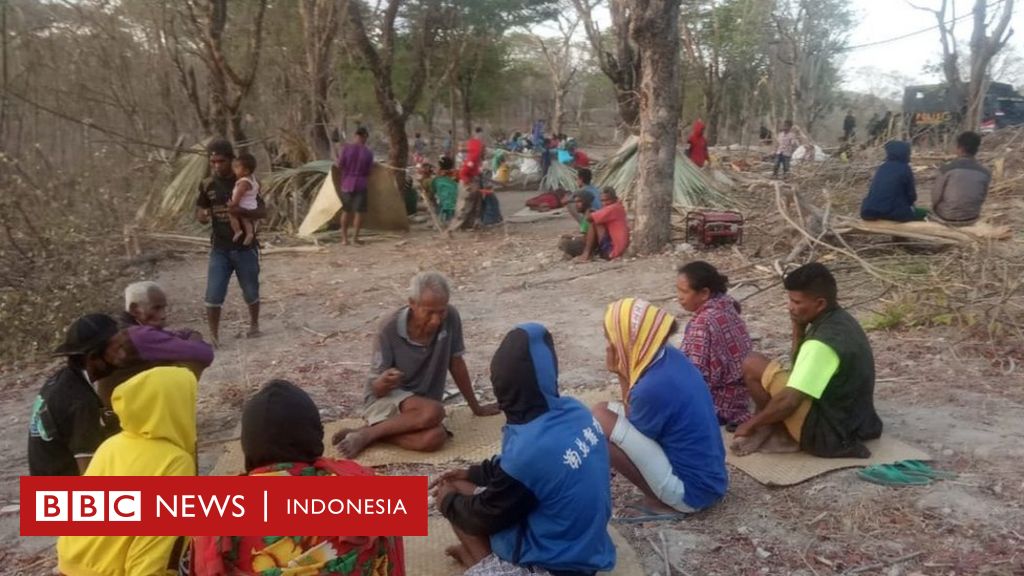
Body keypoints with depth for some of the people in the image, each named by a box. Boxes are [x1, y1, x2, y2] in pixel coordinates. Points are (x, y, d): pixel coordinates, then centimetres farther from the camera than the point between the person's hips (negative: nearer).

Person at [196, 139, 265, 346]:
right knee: (213, 295, -7)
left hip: (245, 247, -1)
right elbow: (199, 211, 10)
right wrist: (202, 216, -15)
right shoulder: (207, 185, 0)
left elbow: (262, 212, -8)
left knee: (250, 292, 11)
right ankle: (213, 335, 4)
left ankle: (254, 324, 35)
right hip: (219, 249, 1)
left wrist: (241, 211, -29)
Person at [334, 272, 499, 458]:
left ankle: (374, 432, -12)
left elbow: (456, 364, 2)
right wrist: (384, 382, -37)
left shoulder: (451, 318, -12)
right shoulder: (390, 330, -18)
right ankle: (365, 434, -17)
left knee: (435, 438, -32)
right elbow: (377, 390, -13)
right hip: (386, 399, -3)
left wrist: (476, 407, 9)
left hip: (422, 405, 3)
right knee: (433, 412, -35)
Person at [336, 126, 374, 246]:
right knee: (359, 211, 7)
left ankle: (344, 238, 13)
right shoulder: (368, 152, -8)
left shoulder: (346, 148, -9)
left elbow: (339, 166, -4)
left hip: (346, 184, 2)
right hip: (361, 185, -2)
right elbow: (369, 171, -2)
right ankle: (355, 237, 4)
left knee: (346, 211, 13)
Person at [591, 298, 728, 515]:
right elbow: (633, 417, 9)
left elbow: (629, 435, -7)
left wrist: (621, 375, -9)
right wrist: (624, 373, -3)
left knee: (600, 421, -15)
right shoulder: (670, 357, -2)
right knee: (608, 410, 12)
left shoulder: (652, 387, -27)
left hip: (692, 490, -9)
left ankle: (659, 501, -3)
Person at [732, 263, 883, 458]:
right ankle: (782, 431, 9)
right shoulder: (841, 320, 4)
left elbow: (789, 401, -27)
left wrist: (752, 423, -11)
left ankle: (776, 431, 5)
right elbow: (802, 367, 13)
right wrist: (798, 328, -1)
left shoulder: (823, 342, -26)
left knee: (752, 365, -11)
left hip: (829, 433, -10)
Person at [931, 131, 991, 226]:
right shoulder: (985, 173, -7)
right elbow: (982, 198, 5)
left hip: (947, 218, -3)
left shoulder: (947, 169, -18)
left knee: (937, 203, 30)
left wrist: (935, 208, 13)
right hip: (972, 218, 3)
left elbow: (936, 196, -9)